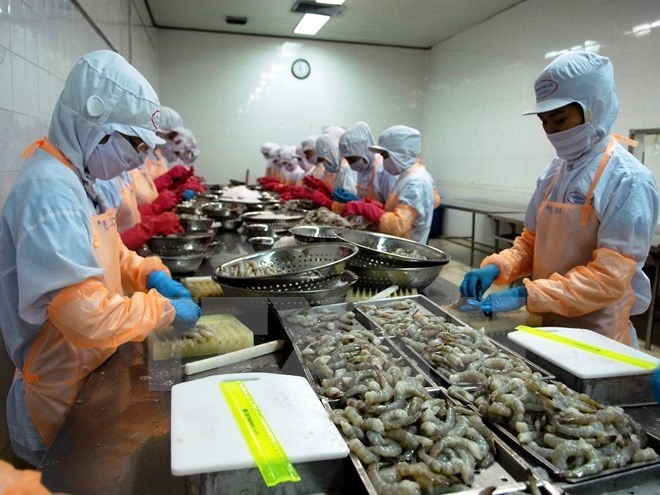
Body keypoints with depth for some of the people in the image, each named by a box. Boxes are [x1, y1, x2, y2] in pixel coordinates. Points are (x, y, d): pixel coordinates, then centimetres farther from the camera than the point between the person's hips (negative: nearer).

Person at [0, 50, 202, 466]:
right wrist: (165, 310, -21)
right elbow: (89, 318, -35)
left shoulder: (74, 177, 2)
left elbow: (102, 252, 15)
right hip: (63, 389, -9)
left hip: (90, 370, 9)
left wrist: (149, 273, -2)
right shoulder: (50, 190, -30)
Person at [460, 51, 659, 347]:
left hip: (596, 335, -6)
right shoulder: (552, 173, 4)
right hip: (546, 324, 6)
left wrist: (527, 295, -27)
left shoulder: (628, 181, -16)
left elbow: (608, 277, -21)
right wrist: (496, 267, -9)